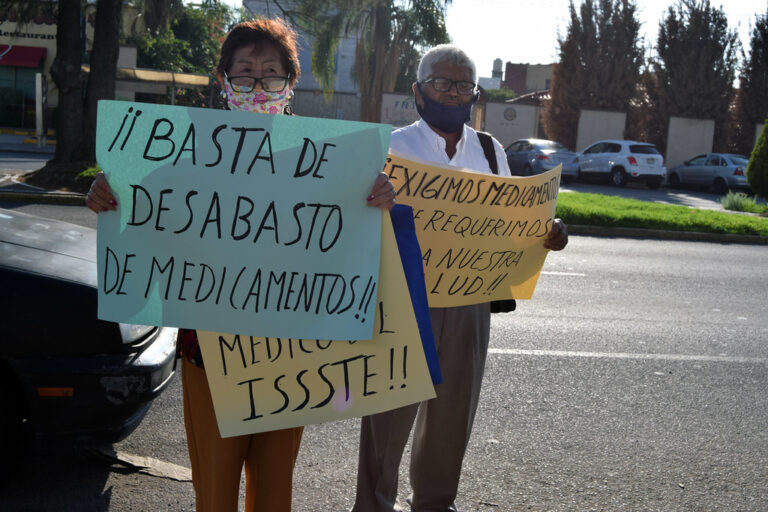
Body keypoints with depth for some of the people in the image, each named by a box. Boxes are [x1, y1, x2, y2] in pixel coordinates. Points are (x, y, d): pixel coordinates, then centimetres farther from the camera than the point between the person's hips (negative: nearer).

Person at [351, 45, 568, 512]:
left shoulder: (490, 151, 11)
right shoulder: (395, 146, -3)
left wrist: (547, 234, -6)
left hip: (470, 299, 4)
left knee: (455, 406, 14)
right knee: (392, 404, 3)